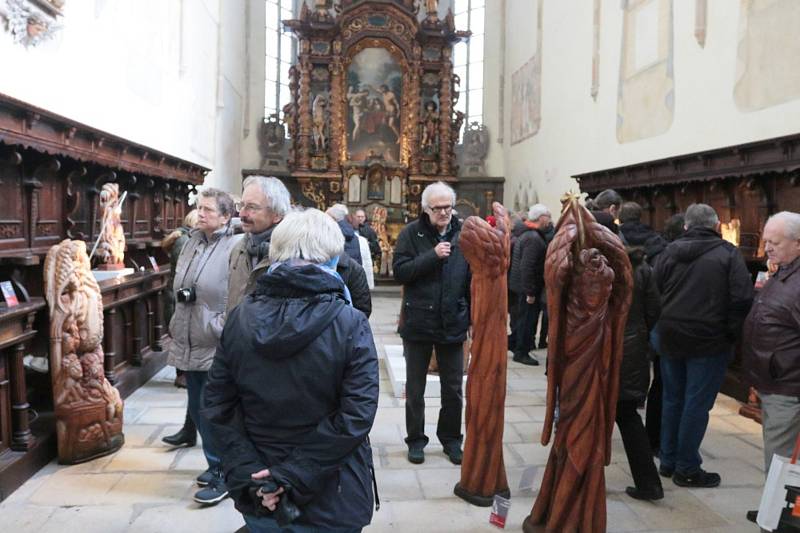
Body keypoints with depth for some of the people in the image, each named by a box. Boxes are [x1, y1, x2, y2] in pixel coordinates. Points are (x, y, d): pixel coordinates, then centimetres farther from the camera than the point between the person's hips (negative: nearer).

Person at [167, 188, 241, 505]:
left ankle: (223, 474, 13)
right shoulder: (192, 244, 10)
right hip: (190, 342, 8)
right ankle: (216, 464, 34)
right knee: (197, 409, 16)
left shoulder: (235, 247, -15)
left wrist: (218, 329, -16)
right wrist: (178, 325, 13)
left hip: (217, 345, -8)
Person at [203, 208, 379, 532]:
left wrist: (248, 474, -8)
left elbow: (218, 407, -5)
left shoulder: (240, 318, -4)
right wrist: (294, 475, -17)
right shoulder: (351, 325, -14)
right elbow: (356, 417, -20)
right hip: (331, 500, -2)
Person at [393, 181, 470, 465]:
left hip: (453, 323, 2)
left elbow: (472, 278, 4)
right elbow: (399, 271, -14)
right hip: (418, 322, -1)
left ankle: (451, 438, 30)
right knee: (415, 388, 12)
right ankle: (415, 439, 28)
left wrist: (473, 316, 2)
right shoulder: (411, 234, -5)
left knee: (453, 389, 12)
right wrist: (433, 256, -22)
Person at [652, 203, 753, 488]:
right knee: (697, 405, 3)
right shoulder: (728, 253, -8)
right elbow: (742, 298, -13)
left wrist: (661, 327, 12)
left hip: (670, 338, 5)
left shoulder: (669, 251, 3)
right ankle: (687, 469, 11)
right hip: (709, 342, -4)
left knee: (672, 400, 16)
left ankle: (668, 461, 25)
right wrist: (731, 333, -2)